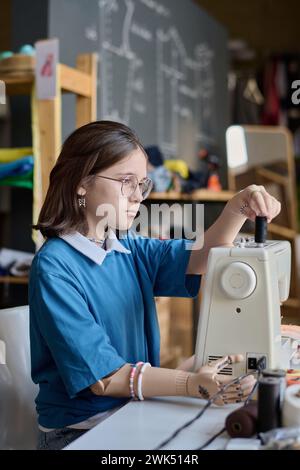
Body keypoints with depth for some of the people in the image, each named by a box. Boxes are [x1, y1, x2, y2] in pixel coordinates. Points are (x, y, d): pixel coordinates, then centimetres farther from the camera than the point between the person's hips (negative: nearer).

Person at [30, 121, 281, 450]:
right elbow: (102, 376, -23)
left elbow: (199, 259, -3)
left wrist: (238, 208, -21)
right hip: (79, 431, -6)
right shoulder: (55, 268, -17)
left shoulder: (130, 250, 6)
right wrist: (194, 384, -34)